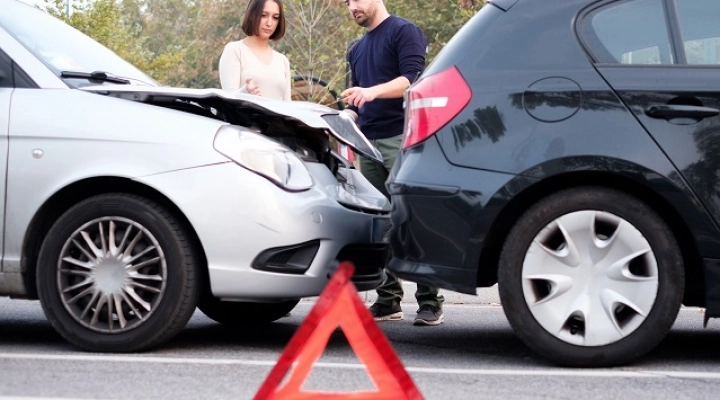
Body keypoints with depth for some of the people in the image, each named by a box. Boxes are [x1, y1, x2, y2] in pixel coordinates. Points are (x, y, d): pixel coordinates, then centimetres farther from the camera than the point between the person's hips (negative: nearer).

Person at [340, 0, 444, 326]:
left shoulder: (403, 31, 0)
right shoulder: (357, 49, 22)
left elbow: (413, 78, -13)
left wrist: (372, 92, -27)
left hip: (401, 139, -7)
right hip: (369, 143, 7)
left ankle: (429, 301, -8)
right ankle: (388, 300, 8)